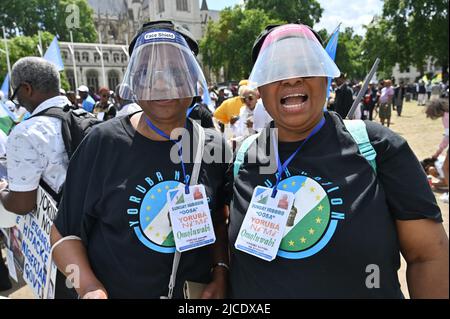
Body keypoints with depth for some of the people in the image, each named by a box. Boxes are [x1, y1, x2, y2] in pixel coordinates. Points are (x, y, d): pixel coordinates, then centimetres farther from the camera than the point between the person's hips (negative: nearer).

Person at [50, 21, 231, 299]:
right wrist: (89, 286, -20)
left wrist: (221, 272, -5)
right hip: (115, 292, -2)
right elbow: (66, 231, -7)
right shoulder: (105, 142, -14)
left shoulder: (214, 146, -7)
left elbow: (219, 221, 5)